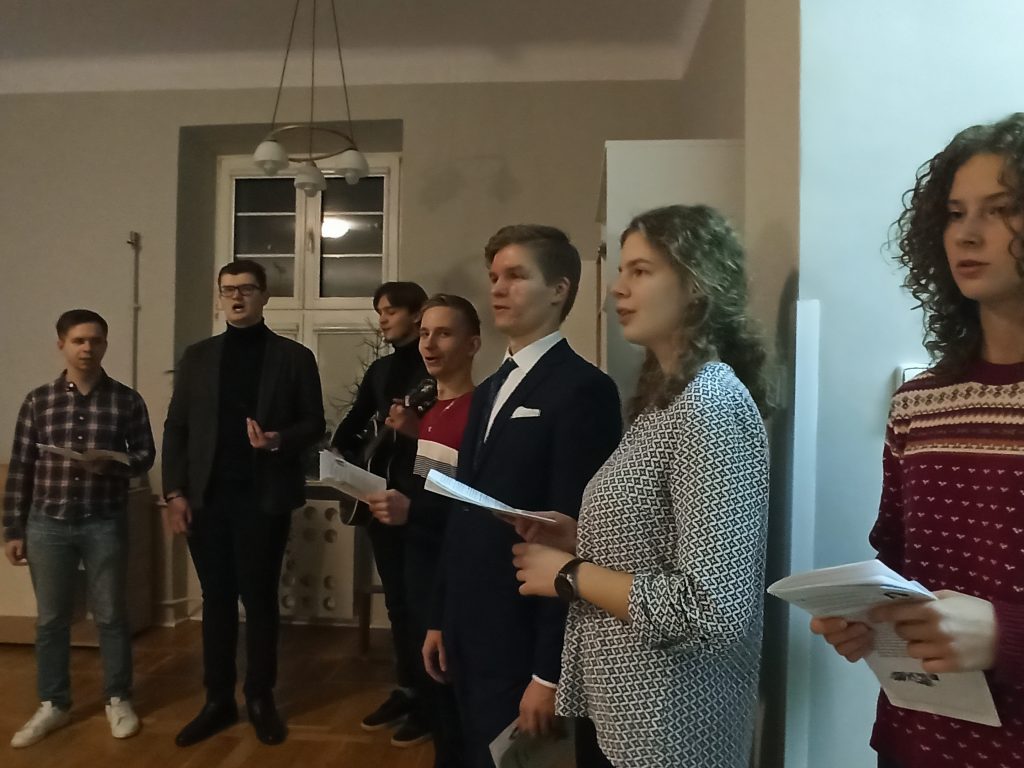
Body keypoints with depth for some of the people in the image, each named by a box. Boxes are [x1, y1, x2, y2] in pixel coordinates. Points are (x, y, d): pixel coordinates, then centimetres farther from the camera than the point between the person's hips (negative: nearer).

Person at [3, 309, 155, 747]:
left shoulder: (126, 401, -2)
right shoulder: (38, 401, 1)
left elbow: (145, 455, 1)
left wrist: (113, 465, -21)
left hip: (105, 524, -1)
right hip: (48, 524, 2)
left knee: (111, 615, 8)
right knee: (50, 618, 12)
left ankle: (118, 700, 25)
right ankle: (52, 705, 28)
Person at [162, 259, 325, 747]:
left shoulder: (294, 357, 2)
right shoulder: (197, 357, 10)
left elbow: (314, 425, 1)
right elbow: (176, 427, 7)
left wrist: (280, 441, -19)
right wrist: (174, 492, -1)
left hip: (264, 497, -2)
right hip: (207, 497, 3)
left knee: (260, 599, 7)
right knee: (216, 600, 11)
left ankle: (260, 699, 22)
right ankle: (218, 700, 24)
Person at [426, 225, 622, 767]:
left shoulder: (583, 389, -15)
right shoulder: (489, 391, 12)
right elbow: (465, 516, 12)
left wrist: (549, 671, -19)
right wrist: (441, 620, 13)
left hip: (522, 643, -8)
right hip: (469, 636, 8)